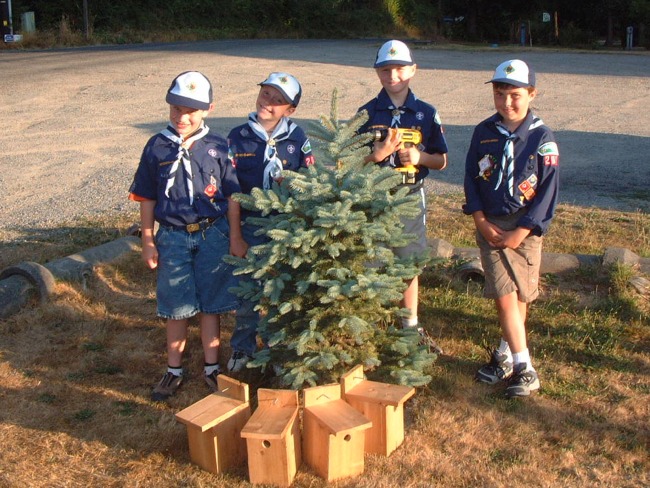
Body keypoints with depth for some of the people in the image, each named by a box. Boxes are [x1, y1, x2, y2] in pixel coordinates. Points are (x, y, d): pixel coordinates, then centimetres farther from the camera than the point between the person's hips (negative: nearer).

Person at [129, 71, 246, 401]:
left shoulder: (217, 147, -3)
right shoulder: (157, 147, -2)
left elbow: (232, 196, 2)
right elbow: (146, 198, 3)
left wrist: (235, 237, 2)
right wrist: (148, 242, 3)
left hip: (213, 234, 0)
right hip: (173, 237, 1)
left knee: (210, 303, 10)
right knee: (176, 307, 9)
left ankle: (211, 368, 25)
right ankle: (173, 371, 25)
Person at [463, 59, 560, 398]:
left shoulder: (542, 138, -6)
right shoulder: (484, 132, 3)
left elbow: (548, 191, -7)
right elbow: (471, 178, 7)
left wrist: (520, 233, -13)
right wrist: (481, 221, -5)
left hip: (525, 227, -1)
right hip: (490, 225, 1)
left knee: (519, 296, 8)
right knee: (504, 295, -5)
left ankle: (505, 354, 26)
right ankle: (523, 368, 2)